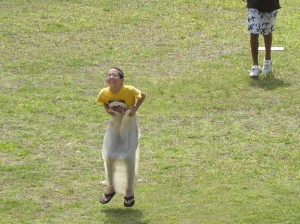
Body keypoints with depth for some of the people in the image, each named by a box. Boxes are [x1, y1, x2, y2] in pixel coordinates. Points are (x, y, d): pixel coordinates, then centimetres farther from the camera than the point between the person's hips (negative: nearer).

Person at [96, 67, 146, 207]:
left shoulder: (129, 90, -24)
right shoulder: (104, 93, -13)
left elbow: (142, 96, -6)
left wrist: (135, 108, -18)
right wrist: (107, 110, -8)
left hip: (129, 127, -3)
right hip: (114, 127, 3)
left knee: (128, 158, -6)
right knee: (109, 157, 0)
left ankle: (129, 191, 13)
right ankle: (110, 188, 22)